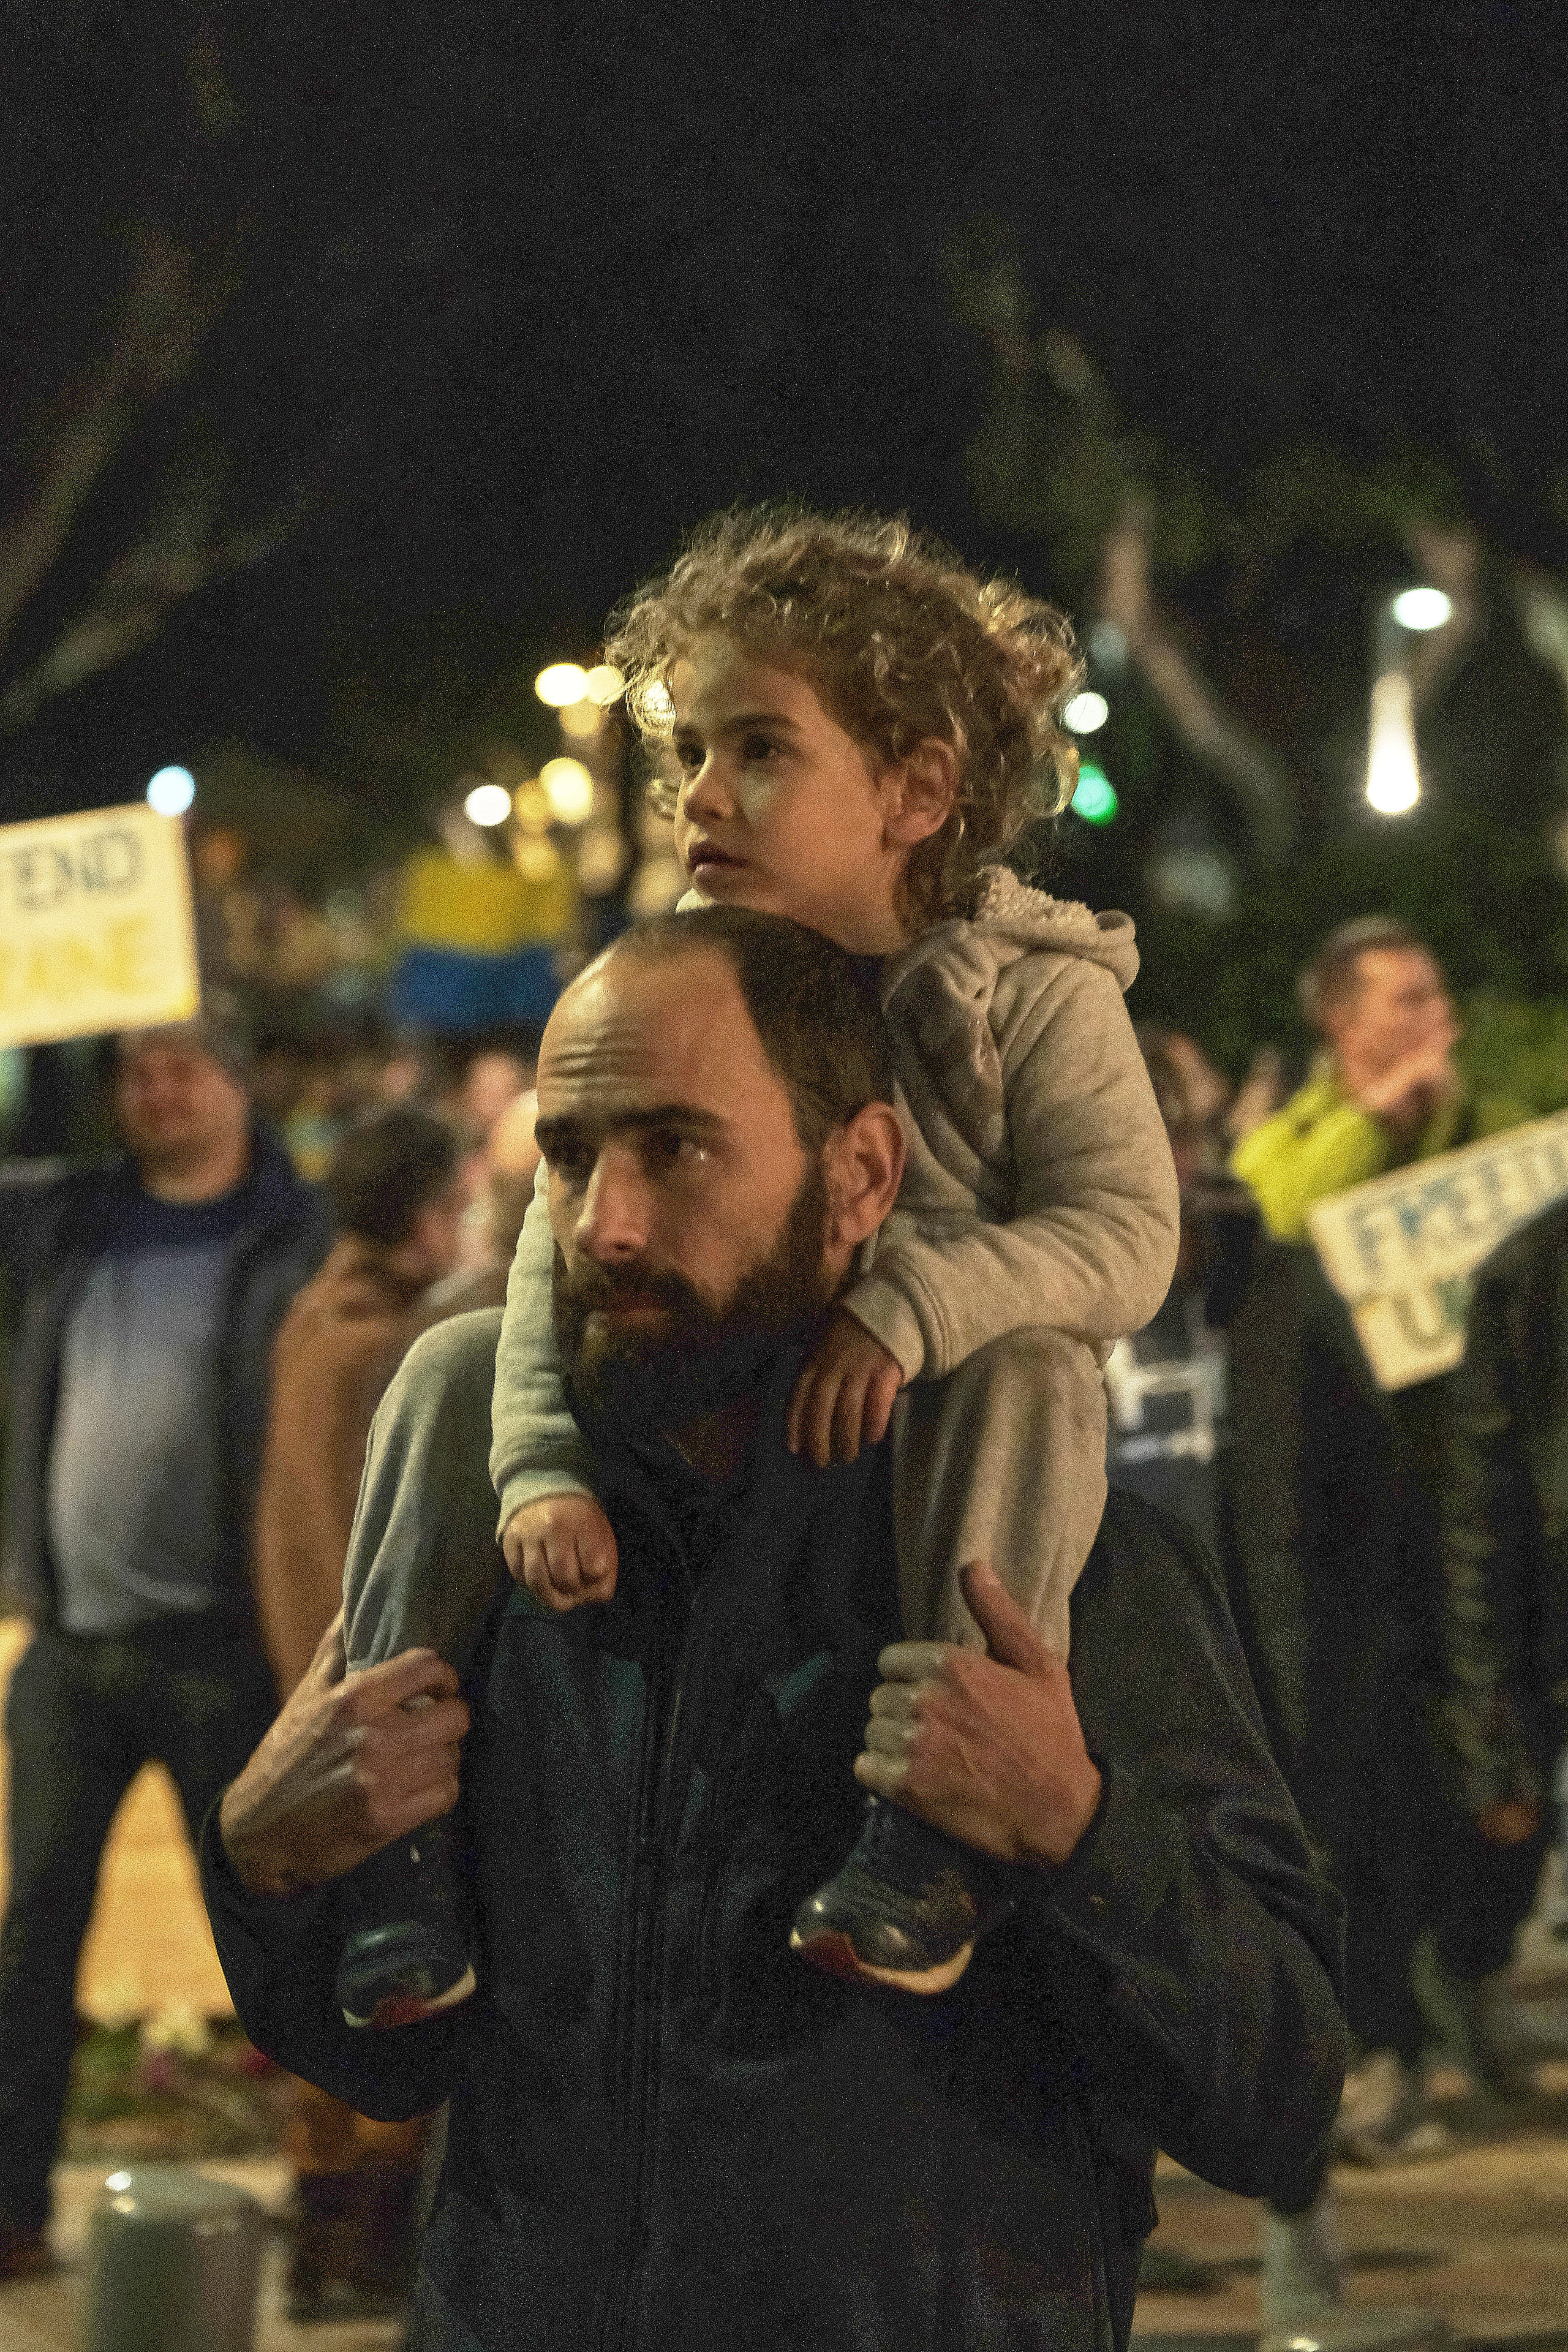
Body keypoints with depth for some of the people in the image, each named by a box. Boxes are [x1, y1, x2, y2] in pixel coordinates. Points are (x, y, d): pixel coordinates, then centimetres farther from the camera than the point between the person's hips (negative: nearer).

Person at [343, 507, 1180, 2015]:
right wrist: (543, 1469, -34)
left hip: (938, 1434, -4)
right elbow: (568, 1236, -18)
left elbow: (1125, 1238, -25)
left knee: (1027, 1363, -35)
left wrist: (910, 1305, -40)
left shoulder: (1033, 991, -15)